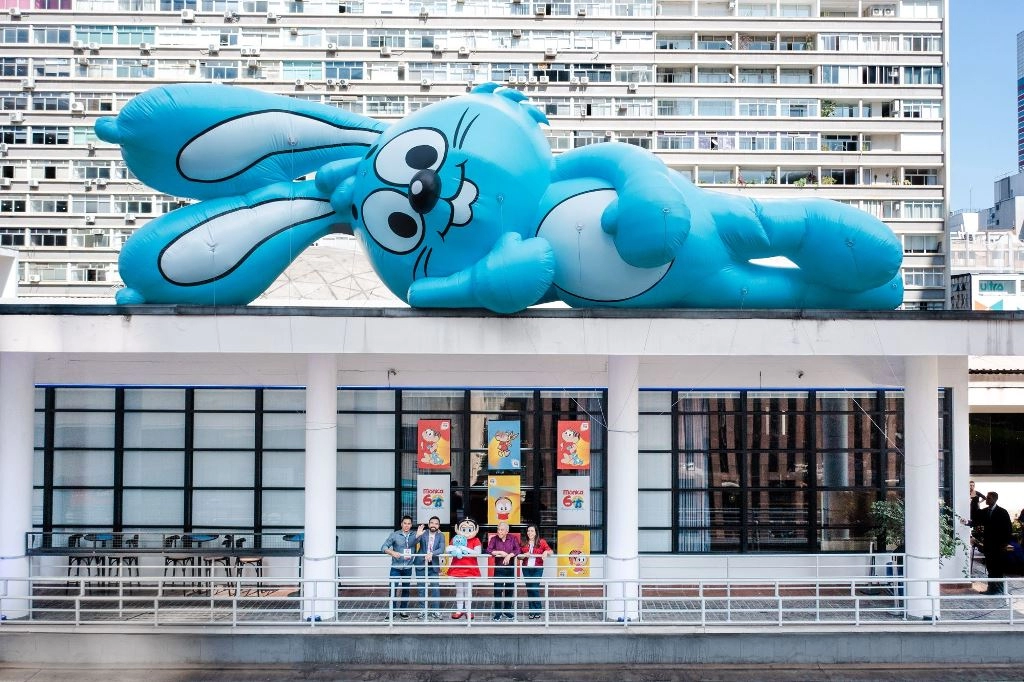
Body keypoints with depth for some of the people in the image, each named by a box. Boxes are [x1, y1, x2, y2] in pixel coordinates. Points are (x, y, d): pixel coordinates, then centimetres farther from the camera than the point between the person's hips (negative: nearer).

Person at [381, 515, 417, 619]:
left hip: (408, 568, 2)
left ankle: (403, 610, 21)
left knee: (406, 590, 9)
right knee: (393, 589, -4)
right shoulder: (394, 535, -3)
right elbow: (384, 547, -7)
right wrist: (392, 552, -26)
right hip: (396, 567, -2)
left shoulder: (414, 535, 3)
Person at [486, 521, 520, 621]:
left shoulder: (513, 539, 1)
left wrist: (509, 555, -26)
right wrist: (501, 552, -19)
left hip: (511, 568, 1)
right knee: (498, 590, -5)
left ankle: (507, 611, 21)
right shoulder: (494, 539, -1)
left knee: (510, 589, 7)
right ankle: (498, 612, 2)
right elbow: (488, 550, -12)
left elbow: (517, 550, -11)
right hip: (499, 568, -1)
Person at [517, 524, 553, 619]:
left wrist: (546, 552, -23)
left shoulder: (541, 542, 1)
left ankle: (537, 611, 0)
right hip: (526, 568, 3)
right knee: (529, 589, 4)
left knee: (535, 589, -10)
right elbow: (519, 556, 10)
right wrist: (524, 555, -10)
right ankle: (532, 611, 11)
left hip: (537, 568, -3)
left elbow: (551, 551, -2)